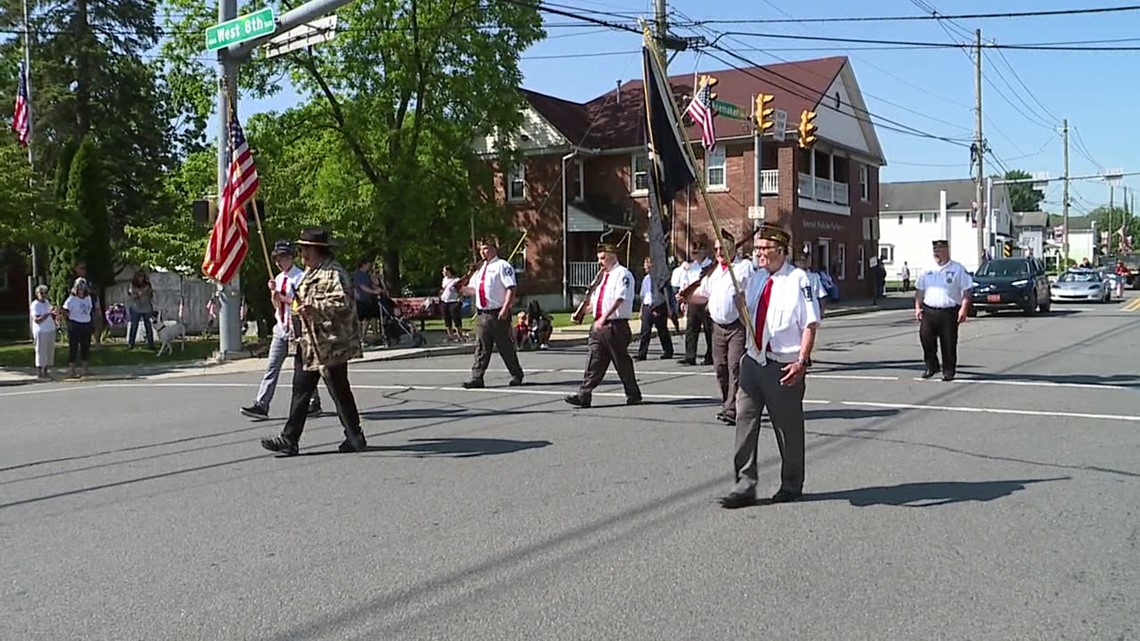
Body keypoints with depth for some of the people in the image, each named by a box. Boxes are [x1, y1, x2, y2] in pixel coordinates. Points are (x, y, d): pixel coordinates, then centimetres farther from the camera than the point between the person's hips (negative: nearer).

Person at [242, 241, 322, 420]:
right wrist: (273, 291, -2)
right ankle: (261, 405, -3)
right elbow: (276, 305, 15)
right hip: (281, 327, 7)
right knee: (272, 367, 0)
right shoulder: (278, 278, 13)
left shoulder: (300, 277, -9)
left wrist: (281, 296, -13)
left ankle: (314, 404, 18)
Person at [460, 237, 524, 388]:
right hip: (482, 314, 7)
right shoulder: (480, 269, 17)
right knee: (481, 347, 3)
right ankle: (477, 378, 3)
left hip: (498, 314, -6)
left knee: (505, 346, 3)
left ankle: (517, 376, 17)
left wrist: (505, 309, -22)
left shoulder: (502, 266, -7)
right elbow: (473, 289, 22)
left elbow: (511, 288, -14)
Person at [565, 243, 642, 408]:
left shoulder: (622, 274, -8)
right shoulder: (604, 276, 20)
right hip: (599, 326, 8)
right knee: (594, 361, 3)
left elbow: (619, 298, -22)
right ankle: (584, 396, 0)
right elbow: (595, 301, 26)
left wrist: (604, 317, -31)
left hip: (616, 326, -8)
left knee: (622, 361, 2)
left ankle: (633, 395, 16)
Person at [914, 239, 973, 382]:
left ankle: (948, 371, 12)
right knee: (926, 338, -3)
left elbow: (966, 291, -1)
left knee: (949, 343, 0)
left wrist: (964, 309, -11)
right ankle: (931, 366, 15)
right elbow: (919, 290, 17)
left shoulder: (958, 269, 2)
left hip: (949, 312, -3)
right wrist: (917, 307, 7)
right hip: (928, 311, 3)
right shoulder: (927, 270, 13)